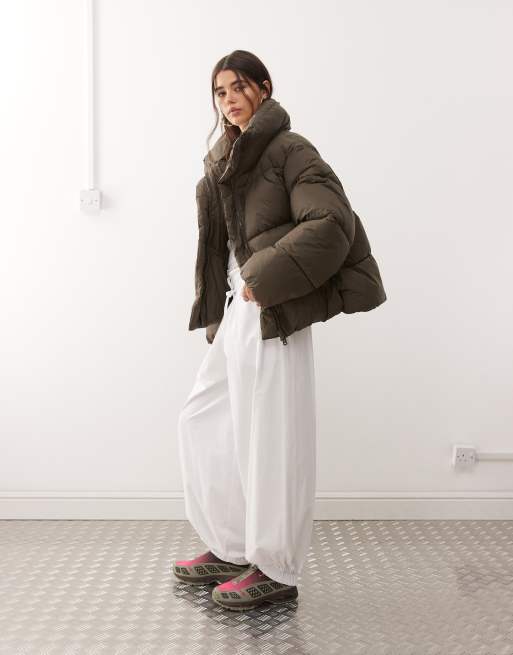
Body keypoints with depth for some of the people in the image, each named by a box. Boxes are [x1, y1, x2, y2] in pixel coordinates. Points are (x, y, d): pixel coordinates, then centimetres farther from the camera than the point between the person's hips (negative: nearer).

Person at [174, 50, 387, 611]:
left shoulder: (289, 150, -7)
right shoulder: (225, 160, 17)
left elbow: (331, 223, -19)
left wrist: (264, 278, -20)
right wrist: (216, 312, 15)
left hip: (272, 313, -9)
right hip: (237, 310, 9)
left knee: (268, 438, -3)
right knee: (202, 422, 14)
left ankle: (275, 571, 12)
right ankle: (231, 549, 26)